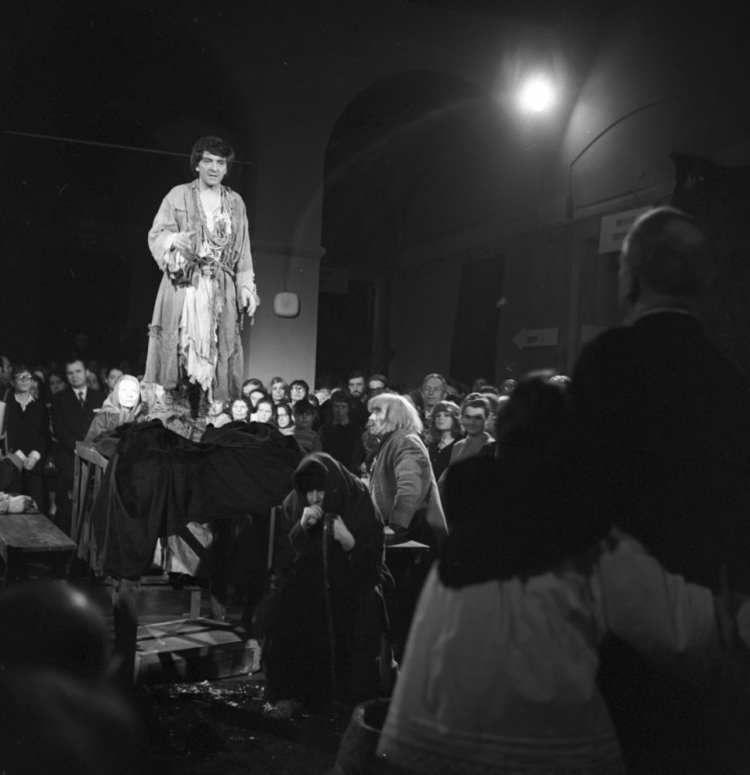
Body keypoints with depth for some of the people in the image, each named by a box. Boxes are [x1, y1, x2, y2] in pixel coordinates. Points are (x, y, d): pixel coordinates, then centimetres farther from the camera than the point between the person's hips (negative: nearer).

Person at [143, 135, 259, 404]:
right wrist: (175, 239, -21)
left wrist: (246, 287, 3)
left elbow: (243, 251, 12)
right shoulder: (178, 196, 6)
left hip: (222, 293, 3)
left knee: (220, 356, -2)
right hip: (183, 286, -2)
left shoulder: (235, 202, 14)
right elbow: (156, 236, 1)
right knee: (176, 350, -8)